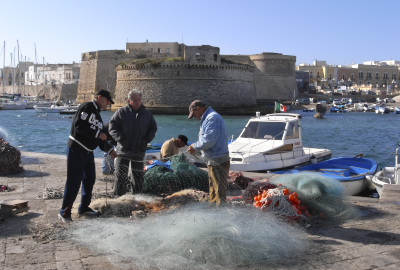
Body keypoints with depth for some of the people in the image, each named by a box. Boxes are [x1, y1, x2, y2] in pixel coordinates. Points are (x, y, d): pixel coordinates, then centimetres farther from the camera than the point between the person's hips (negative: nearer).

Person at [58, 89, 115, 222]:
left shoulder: (97, 114, 19)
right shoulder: (87, 107, -9)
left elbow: (101, 136, 18)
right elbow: (79, 126, -21)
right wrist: (98, 134, -16)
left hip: (88, 151, 9)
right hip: (77, 148, -9)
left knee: (90, 179, 12)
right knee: (74, 181, -8)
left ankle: (84, 207, 26)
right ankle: (64, 212, 0)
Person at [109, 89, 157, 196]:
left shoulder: (147, 114, 5)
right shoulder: (121, 112, -3)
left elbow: (153, 128, 14)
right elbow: (112, 127, -3)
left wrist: (146, 140, -1)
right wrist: (121, 139, -14)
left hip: (139, 151, 3)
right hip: (123, 150, -3)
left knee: (138, 175, 12)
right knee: (121, 175, -1)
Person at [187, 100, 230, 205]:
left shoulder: (212, 118, -17)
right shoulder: (208, 118, 16)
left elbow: (209, 140, -24)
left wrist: (195, 146, -10)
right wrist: (196, 148, 8)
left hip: (218, 161, -11)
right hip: (213, 160, 11)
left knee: (219, 190, -6)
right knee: (213, 189, 19)